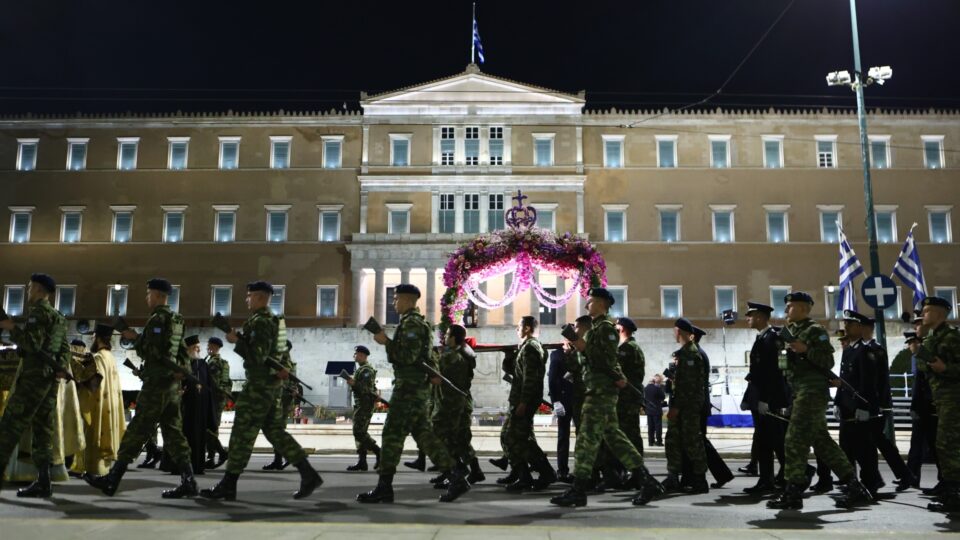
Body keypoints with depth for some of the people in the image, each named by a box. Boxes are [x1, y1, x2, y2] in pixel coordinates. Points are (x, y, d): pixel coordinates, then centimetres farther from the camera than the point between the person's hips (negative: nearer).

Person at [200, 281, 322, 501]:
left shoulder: (261, 322, -15)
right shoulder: (273, 320, 16)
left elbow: (257, 356, -22)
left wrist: (236, 340, -13)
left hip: (259, 384, -10)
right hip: (273, 383, 10)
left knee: (242, 433, -2)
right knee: (275, 432, 11)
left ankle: (228, 485, 7)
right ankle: (309, 475, 8)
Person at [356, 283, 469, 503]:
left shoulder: (411, 323, -11)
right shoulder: (417, 322, 21)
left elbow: (409, 356, -20)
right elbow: (423, 355, 26)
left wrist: (386, 342, -14)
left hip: (409, 386, -10)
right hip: (417, 385, 10)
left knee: (393, 433, -6)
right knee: (423, 433, 9)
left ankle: (384, 487, -1)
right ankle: (456, 478, 7)